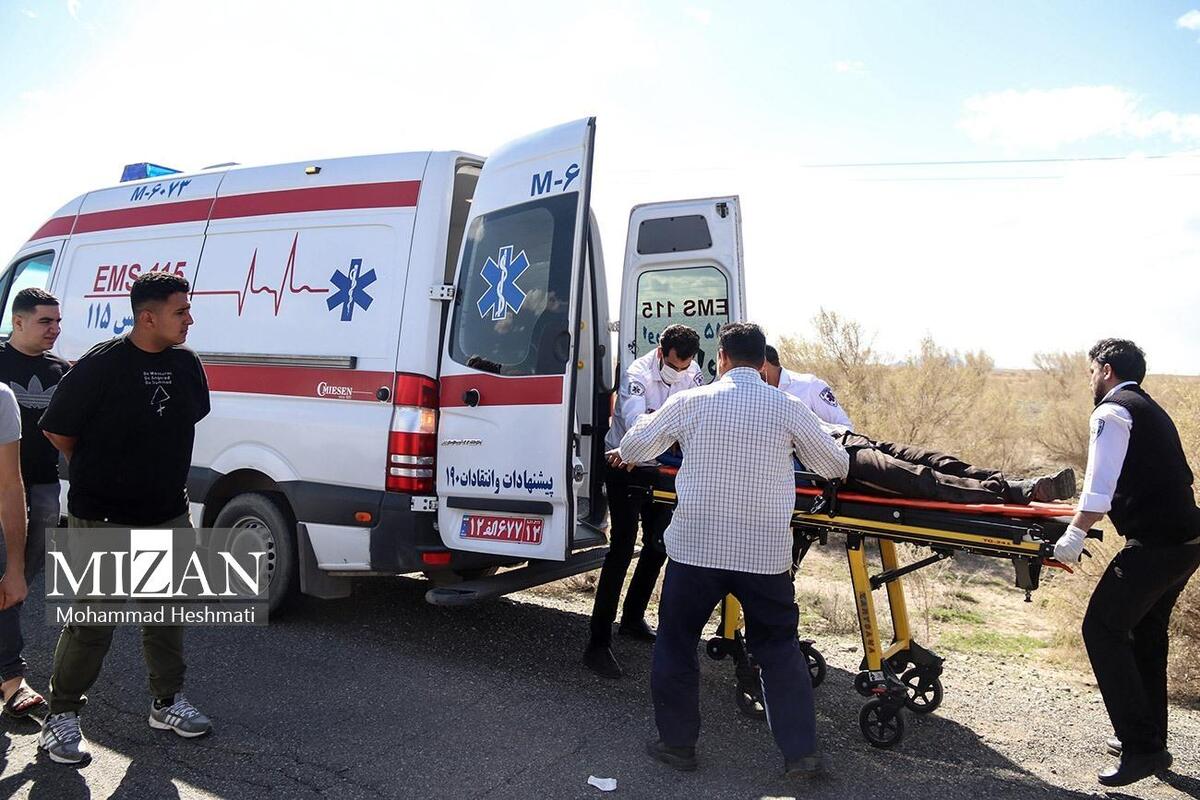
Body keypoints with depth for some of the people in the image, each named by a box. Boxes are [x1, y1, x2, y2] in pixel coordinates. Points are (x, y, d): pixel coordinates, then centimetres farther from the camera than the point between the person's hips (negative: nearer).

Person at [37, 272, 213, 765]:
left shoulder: (187, 364, 3)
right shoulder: (101, 364, -15)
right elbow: (58, 431, -7)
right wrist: (98, 471, 6)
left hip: (167, 514, 6)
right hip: (103, 520, -6)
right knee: (92, 624, 2)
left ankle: (167, 703, 30)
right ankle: (61, 716, 20)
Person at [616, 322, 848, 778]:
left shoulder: (690, 402, -2)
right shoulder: (788, 408, -2)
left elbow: (631, 448, 7)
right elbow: (835, 467, 8)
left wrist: (624, 455, 30)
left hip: (695, 547, -1)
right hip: (766, 553, 1)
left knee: (676, 643, 16)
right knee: (779, 648, 17)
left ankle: (677, 743, 24)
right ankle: (801, 752, 19)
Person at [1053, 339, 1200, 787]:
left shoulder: (1113, 411, -9)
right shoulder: (1151, 410, 20)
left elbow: (1100, 488, -17)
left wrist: (1076, 533, -11)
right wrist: (1088, 520, 24)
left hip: (1154, 544, -10)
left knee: (1103, 629, -4)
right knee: (1146, 634, 19)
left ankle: (1142, 747, -4)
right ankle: (1148, 739, 29)